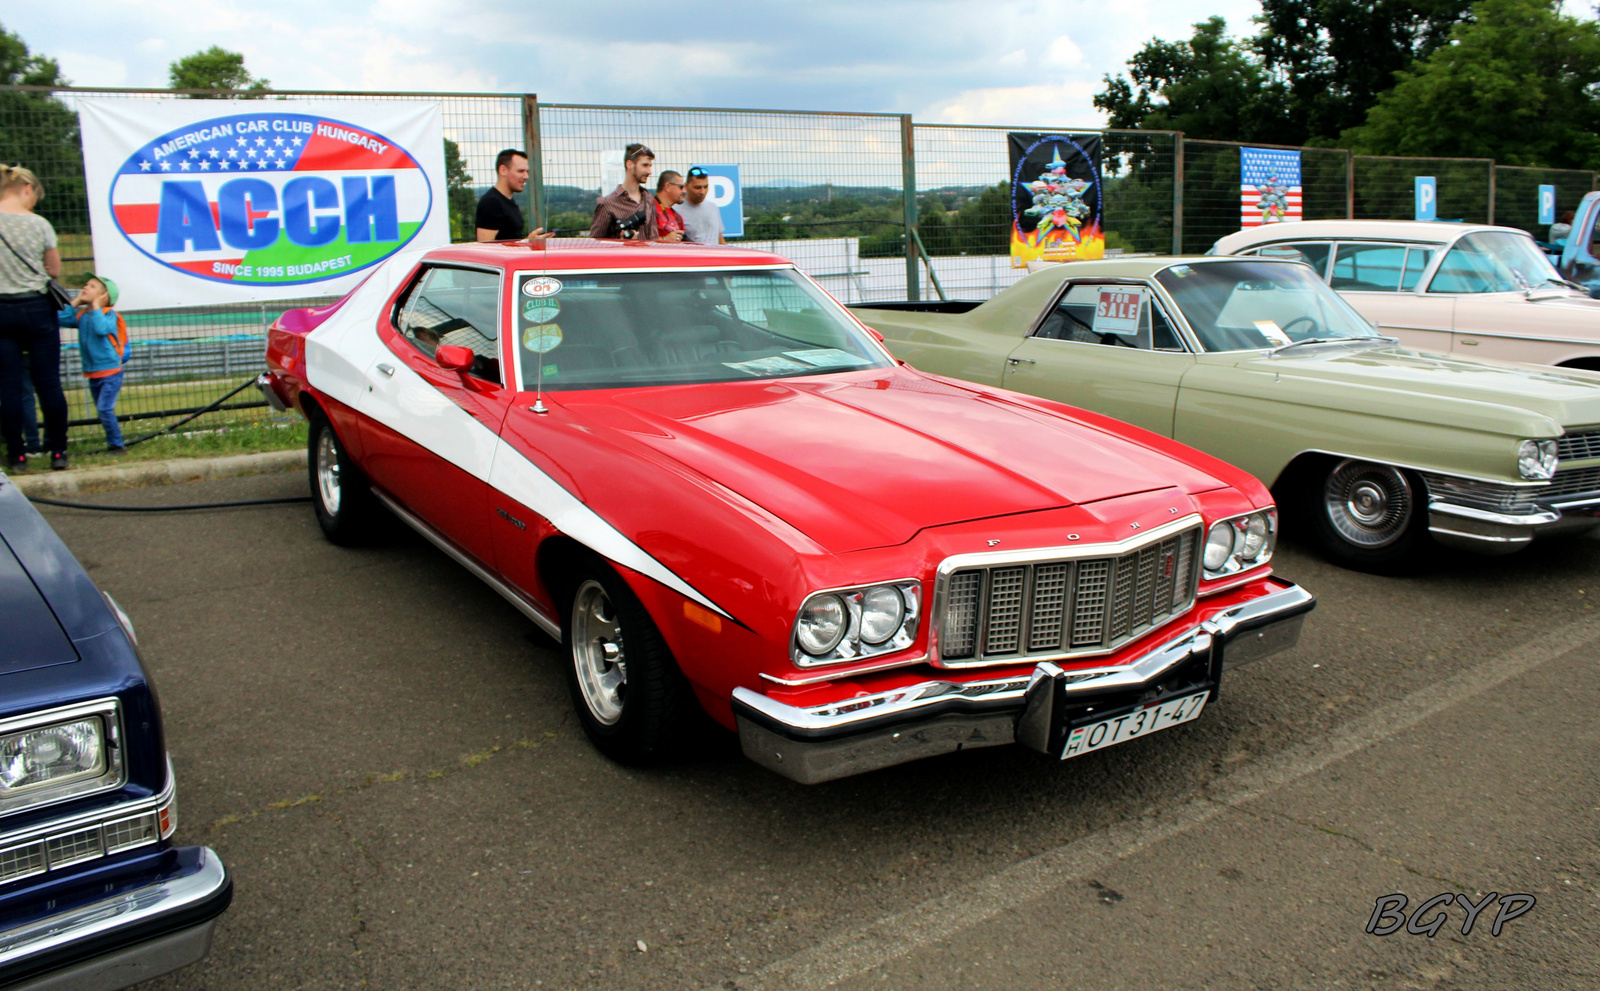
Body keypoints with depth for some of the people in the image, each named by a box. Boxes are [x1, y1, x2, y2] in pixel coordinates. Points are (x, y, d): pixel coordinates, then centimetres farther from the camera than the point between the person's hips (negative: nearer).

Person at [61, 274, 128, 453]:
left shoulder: (109, 315, -11)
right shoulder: (81, 314, 8)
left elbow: (101, 328, -31)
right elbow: (60, 319, -4)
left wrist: (96, 306, -22)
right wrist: (76, 302, 0)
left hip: (110, 372, -7)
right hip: (92, 374, 7)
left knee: (105, 409, -15)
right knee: (103, 411, 12)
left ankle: (117, 445, -8)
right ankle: (113, 443, 21)